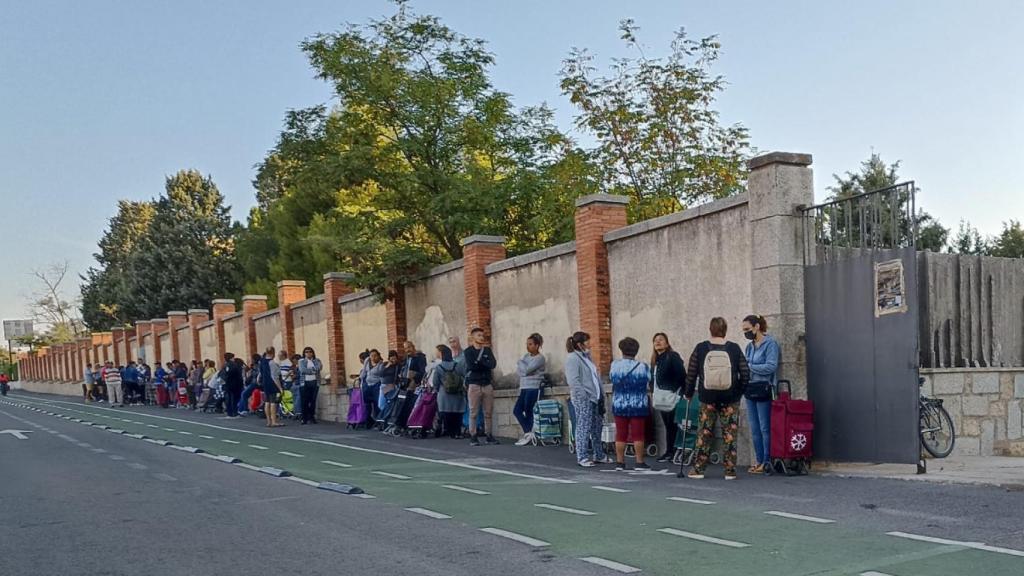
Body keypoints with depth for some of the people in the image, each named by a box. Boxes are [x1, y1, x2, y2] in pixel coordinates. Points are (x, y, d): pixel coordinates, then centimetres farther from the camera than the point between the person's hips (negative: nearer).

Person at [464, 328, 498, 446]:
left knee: (488, 412, 2)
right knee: (473, 412, -4)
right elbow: (471, 365, -12)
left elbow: (493, 364, 0)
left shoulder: (487, 350, 15)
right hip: (474, 384, -3)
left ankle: (489, 435, 8)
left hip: (488, 384, 3)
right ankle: (473, 437, -2)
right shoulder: (468, 351, 5)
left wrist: (479, 362, -10)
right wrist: (485, 364, -4)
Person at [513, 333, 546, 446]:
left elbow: (526, 370, -17)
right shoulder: (526, 355, 16)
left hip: (533, 388, -8)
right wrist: (524, 371, -9)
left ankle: (528, 434, 3)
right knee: (517, 410, 1)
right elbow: (518, 369, 9)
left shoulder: (540, 358, -9)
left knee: (529, 412, -5)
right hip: (524, 388, 8)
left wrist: (521, 363, 0)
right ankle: (528, 434, 3)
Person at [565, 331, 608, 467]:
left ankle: (599, 455, 22)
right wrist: (584, 396, -20)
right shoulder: (573, 358, -11)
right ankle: (582, 457, 0)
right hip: (583, 399, -9)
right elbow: (573, 381, -17)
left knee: (596, 427, 13)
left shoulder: (586, 357, 18)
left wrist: (600, 395, 14)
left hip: (594, 398, 9)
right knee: (583, 428, -6)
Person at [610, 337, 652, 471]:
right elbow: (649, 380, 0)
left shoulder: (614, 365, -5)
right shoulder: (642, 367, -11)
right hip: (638, 405, -2)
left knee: (620, 434, 7)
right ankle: (639, 463, 5)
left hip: (619, 405, 2)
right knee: (638, 435, 3)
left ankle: (620, 462, 11)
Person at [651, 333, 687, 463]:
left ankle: (671, 452, -1)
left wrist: (674, 391, -16)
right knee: (667, 425, 11)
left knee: (672, 424, -5)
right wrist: (654, 392, 10)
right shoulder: (655, 359, 14)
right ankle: (669, 451, 16)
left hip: (672, 397, -8)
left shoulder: (673, 356, -9)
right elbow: (653, 378, 20)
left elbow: (681, 374, -15)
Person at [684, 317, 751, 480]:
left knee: (704, 433, 10)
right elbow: (745, 374, -2)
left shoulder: (701, 348, -3)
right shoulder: (734, 349, -3)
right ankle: (730, 471, 9)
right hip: (730, 399, 0)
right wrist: (739, 392, 12)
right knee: (730, 434, 7)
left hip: (707, 399, 0)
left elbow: (691, 374, 0)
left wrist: (689, 393, 13)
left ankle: (698, 469, 13)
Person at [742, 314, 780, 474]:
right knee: (754, 429, 10)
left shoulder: (770, 343, -7)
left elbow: (771, 366, -16)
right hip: (750, 390, 8)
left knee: (765, 428, -4)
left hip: (763, 390, -8)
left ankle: (767, 461, 2)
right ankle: (759, 460, 17)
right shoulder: (749, 346, 15)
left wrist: (749, 366, -14)